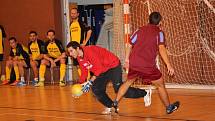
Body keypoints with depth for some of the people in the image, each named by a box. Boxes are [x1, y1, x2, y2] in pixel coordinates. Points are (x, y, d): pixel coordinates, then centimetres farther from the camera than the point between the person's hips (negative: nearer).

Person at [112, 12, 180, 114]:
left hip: (133, 63, 4)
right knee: (160, 85, 13)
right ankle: (169, 107, 21)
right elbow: (161, 48, -14)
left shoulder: (140, 30, 14)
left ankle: (115, 103, 23)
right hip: (148, 66, -4)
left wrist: (127, 59, 27)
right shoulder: (159, 32, 0)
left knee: (128, 82, 25)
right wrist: (168, 65, -18)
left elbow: (130, 45, 15)